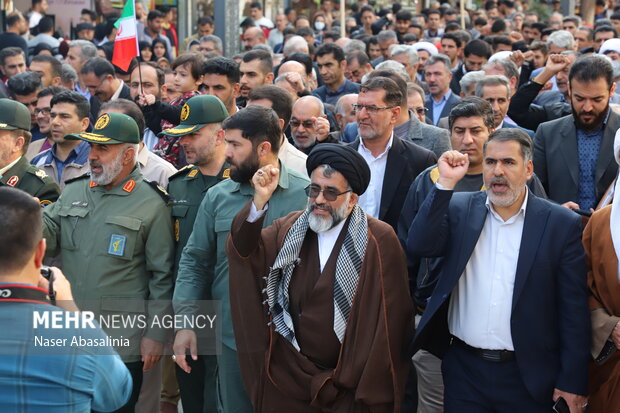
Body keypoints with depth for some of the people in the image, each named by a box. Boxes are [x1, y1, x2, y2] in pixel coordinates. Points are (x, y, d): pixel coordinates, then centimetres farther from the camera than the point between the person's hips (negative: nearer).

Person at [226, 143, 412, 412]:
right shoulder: (289, 229, 5)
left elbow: (390, 318, -8)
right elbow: (244, 251, -9)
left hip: (352, 384, -3)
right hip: (289, 379, 3)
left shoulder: (380, 240, -8)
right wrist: (260, 201, -23)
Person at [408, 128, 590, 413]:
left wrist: (572, 382, -6)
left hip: (527, 376, -2)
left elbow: (574, 310, -4)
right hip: (463, 369, 2)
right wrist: (446, 183, -15)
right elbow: (418, 246, -11)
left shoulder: (561, 224, -3)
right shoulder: (459, 208, 5)